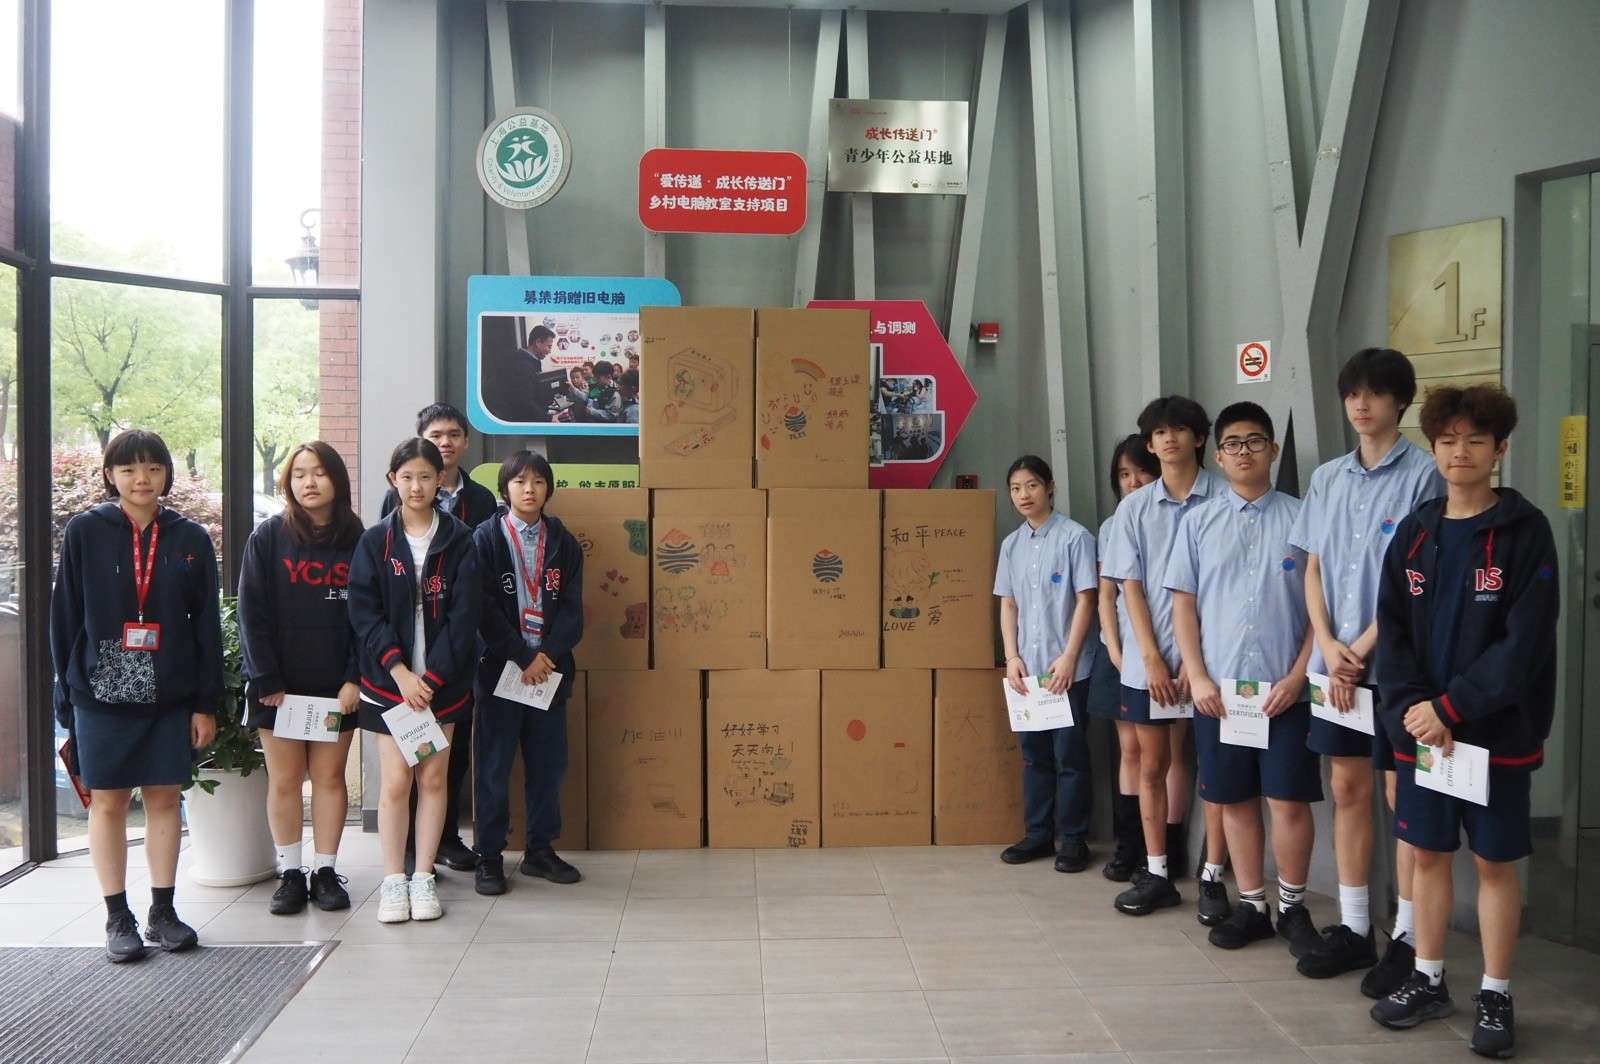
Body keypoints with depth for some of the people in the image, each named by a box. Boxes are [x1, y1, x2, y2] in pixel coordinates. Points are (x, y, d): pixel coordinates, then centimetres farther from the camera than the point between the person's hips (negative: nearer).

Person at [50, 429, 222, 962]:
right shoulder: (85, 532, -1)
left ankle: (163, 912, 18)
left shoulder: (190, 539, 3)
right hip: (102, 693, -1)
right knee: (108, 802, 5)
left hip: (170, 696, 1)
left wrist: (207, 703, 1)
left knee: (165, 799, 7)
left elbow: (207, 625, 4)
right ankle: (118, 918, 16)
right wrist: (67, 693, -3)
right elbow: (65, 618, 1)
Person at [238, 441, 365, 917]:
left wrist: (355, 679, -7)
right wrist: (267, 682, -9)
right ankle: (290, 874, 15)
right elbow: (252, 614, -4)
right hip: (279, 685, -1)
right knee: (284, 780, 5)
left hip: (336, 686, 1)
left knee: (330, 777, 6)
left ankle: (325, 872, 16)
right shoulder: (268, 537, -2)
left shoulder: (357, 540, 2)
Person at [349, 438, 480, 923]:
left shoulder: (458, 541, 1)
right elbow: (365, 613, -5)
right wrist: (399, 671, -15)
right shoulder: (374, 542, 2)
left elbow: (463, 614, -5)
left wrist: (432, 675, -12)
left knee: (434, 779, 5)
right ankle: (393, 880, 10)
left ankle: (424, 877, 15)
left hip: (442, 680, 0)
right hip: (390, 679, 0)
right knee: (395, 781, -1)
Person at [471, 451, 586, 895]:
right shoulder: (486, 538, -1)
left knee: (548, 764, 8)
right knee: (494, 766, 2)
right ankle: (489, 856, 11)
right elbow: (484, 608, -8)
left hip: (550, 669, 3)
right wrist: (523, 658, -13)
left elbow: (572, 608, 3)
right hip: (500, 668, -3)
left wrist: (547, 655, -12)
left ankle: (540, 849, 21)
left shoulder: (563, 542, 9)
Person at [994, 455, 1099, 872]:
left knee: (1069, 754, 1)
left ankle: (1072, 838, 11)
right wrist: (1012, 657, 1)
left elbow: (1086, 600, -8)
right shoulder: (1011, 544, 10)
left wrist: (1068, 658, -13)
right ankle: (1038, 833, 21)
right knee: (1033, 753, 11)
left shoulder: (1075, 537, -6)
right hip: (1027, 667, 5)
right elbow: (1008, 604, 12)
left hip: (1067, 668, -5)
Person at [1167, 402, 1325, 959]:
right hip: (1219, 687, 2)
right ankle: (1251, 905, 22)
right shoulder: (1199, 521, 6)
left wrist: (1298, 675, -8)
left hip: (1286, 688, -2)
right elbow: (1183, 603, 6)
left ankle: (1292, 906, 18)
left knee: (1290, 801, 1)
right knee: (1235, 801, 9)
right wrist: (1197, 677, -3)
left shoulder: (1300, 517, 1)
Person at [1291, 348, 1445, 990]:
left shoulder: (1422, 474, -7)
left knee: (1403, 795, 2)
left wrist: (1362, 649, -13)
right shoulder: (1328, 478, 10)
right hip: (1336, 664, 5)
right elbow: (1312, 569, 10)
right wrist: (1329, 647, -4)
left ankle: (1408, 938, 11)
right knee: (1347, 791, 11)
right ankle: (1353, 927, 21)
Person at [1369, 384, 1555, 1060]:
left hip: (1497, 730, -3)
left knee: (1495, 861, 6)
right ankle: (1428, 979, 26)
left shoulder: (1525, 531, -6)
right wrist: (1415, 711, -12)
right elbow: (1392, 631, 2)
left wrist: (1451, 707, -18)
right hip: (1420, 727, 4)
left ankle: (1495, 996, 19)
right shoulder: (1414, 533, 6)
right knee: (1428, 854, 12)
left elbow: (1525, 641, -13)